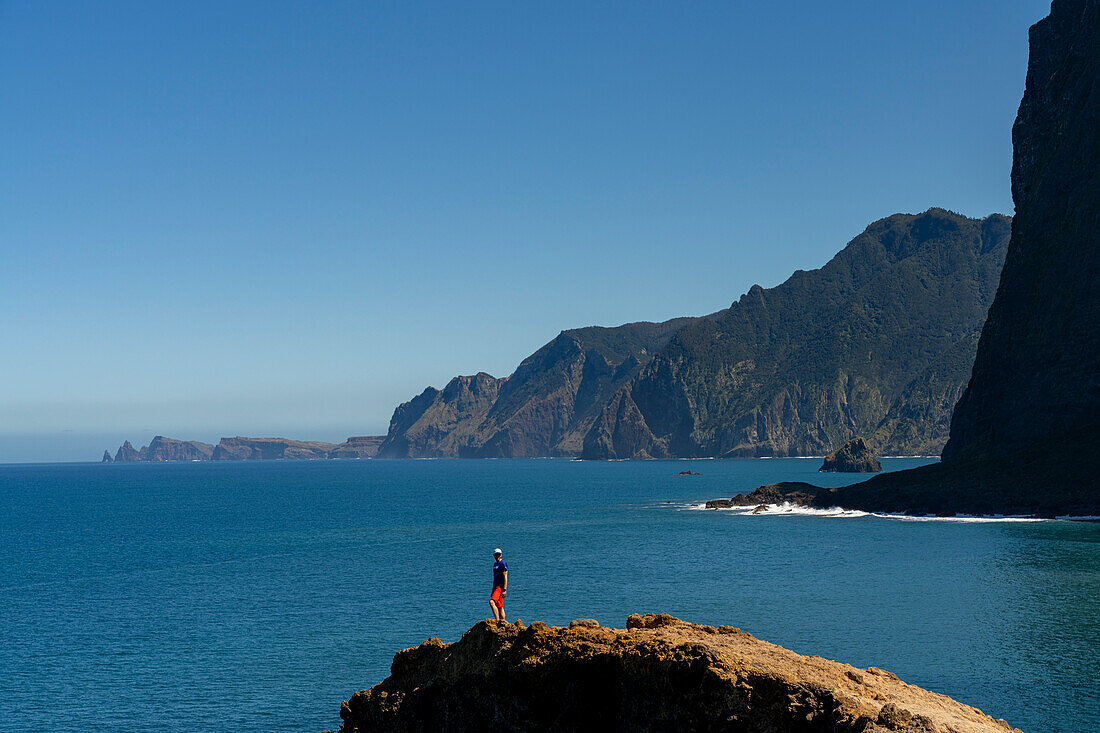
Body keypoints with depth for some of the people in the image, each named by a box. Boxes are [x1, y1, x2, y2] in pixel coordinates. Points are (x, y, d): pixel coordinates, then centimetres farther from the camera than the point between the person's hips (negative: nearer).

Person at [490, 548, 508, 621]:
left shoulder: (503, 564, -9)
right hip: (496, 587, 10)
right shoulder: (495, 564, 19)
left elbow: (505, 577, -15)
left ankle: (497, 620, -30)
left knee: (491, 602, -26)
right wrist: (493, 590, 24)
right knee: (500, 607, 9)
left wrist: (504, 590, -22)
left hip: (501, 587, -10)